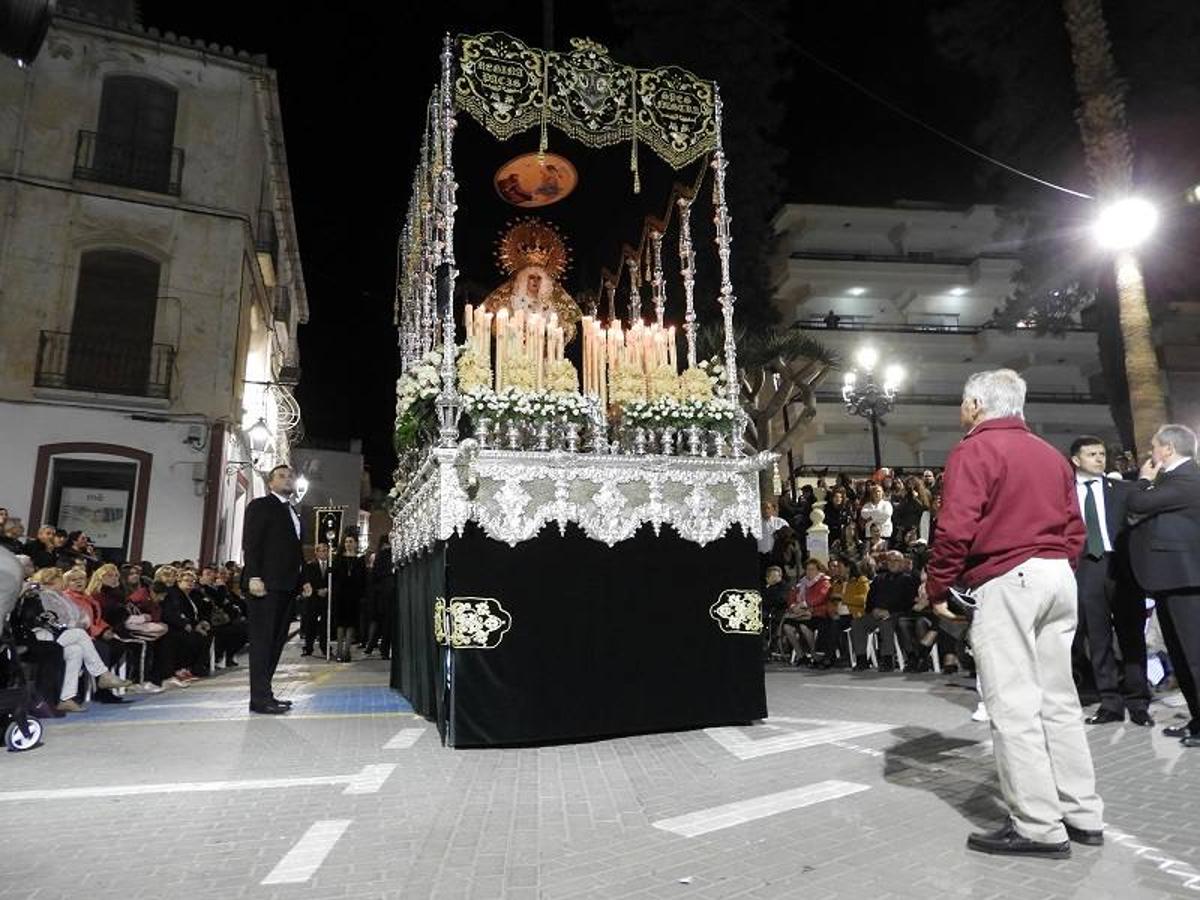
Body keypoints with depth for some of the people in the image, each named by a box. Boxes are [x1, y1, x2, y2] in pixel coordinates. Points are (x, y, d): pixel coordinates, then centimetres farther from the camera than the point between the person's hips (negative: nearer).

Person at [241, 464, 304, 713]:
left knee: (277, 640, 8)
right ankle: (260, 698, -5)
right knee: (263, 639, -7)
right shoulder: (260, 506, 1)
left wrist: (303, 580, 11)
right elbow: (250, 542, -8)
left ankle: (264, 692, 14)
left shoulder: (294, 514, 23)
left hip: (287, 585, 8)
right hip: (266, 584, -8)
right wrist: (253, 576, -18)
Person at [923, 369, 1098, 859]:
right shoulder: (1051, 454, 17)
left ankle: (1039, 828, 2)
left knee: (1014, 707, -3)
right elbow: (1074, 527, 18)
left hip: (1006, 582, -8)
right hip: (1059, 577, 8)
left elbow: (955, 527, -16)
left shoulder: (974, 450, -7)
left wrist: (938, 589, -8)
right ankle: (1083, 814, 21)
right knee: (1058, 699, 14)